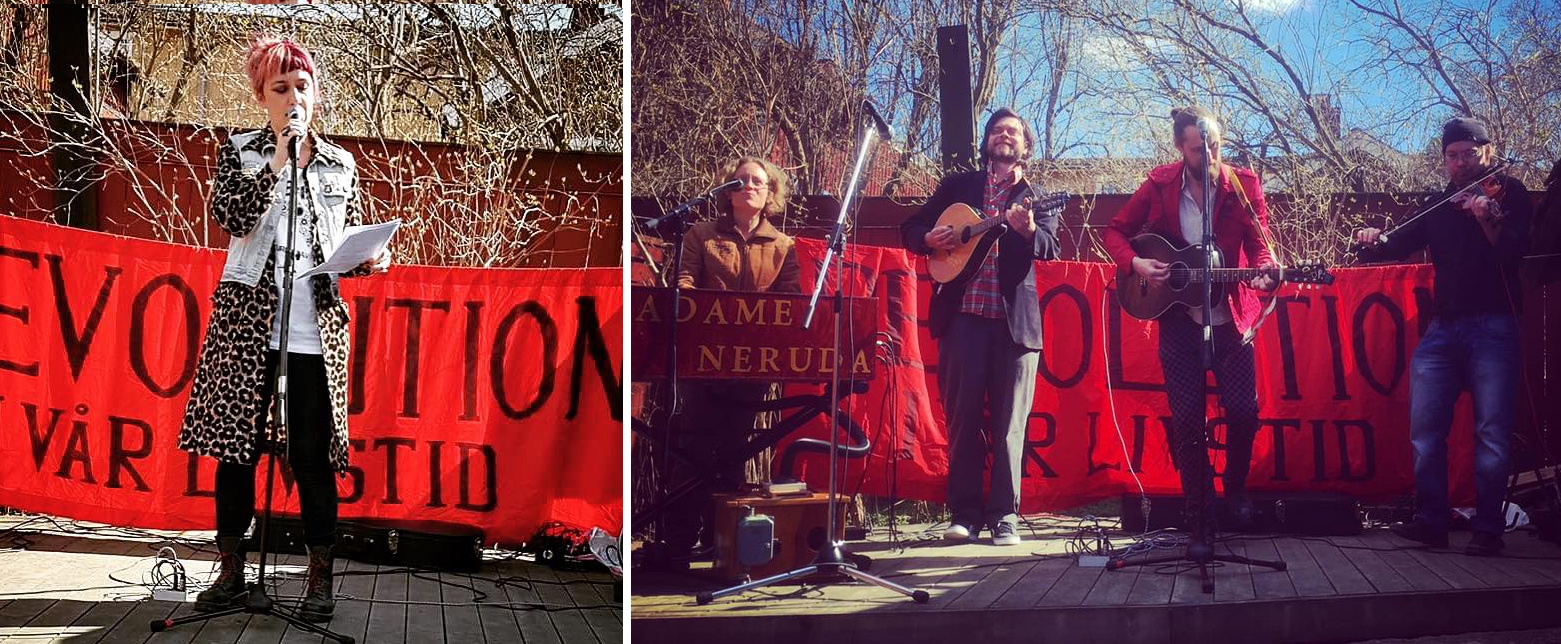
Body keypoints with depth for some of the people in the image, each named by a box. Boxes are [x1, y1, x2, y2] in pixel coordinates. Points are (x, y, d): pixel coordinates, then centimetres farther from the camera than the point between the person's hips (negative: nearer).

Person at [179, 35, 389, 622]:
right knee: (236, 446, 3)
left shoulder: (339, 164, 12)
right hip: (247, 320, -1)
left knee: (312, 456, 1)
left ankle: (320, 579, 11)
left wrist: (371, 260, -4)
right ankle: (231, 573, 16)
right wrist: (278, 161, -13)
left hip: (316, 329, 1)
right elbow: (231, 218, -11)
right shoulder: (240, 151, 6)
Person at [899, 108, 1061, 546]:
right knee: (962, 416, -1)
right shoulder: (957, 186, 16)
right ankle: (965, 515, 5)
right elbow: (911, 229, 18)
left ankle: (1004, 517, 2)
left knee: (1010, 423, -2)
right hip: (963, 313, 1)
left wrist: (1028, 230, -25)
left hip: (1015, 318, -1)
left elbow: (1050, 249, -3)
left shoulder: (1036, 196, 13)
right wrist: (930, 239, -5)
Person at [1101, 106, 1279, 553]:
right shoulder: (1159, 185, -1)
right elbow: (1114, 231, 6)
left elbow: (1259, 243, -5)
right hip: (1178, 319, 0)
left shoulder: (1243, 185, -3)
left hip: (1230, 318, 0)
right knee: (1187, 420, -1)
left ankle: (1235, 488, 27)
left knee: (1244, 411, -4)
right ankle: (1201, 524, 7)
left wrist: (1264, 272, -27)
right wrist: (1135, 263, -12)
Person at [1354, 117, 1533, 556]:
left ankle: (1488, 529, 0)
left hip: (1492, 327, -5)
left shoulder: (1509, 194, 3)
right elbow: (1402, 243, 9)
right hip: (1442, 329, 5)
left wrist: (1487, 220, -29)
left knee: (1492, 432, -6)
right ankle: (1431, 520, 7)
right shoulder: (1438, 206, 16)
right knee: (1425, 428, 1)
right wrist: (1375, 242, -13)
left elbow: (1513, 251, -11)